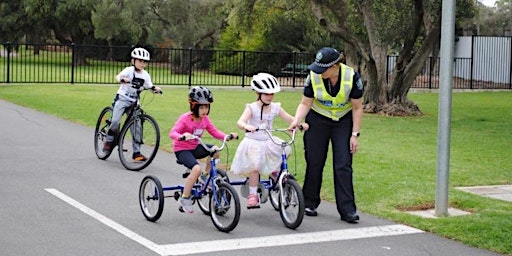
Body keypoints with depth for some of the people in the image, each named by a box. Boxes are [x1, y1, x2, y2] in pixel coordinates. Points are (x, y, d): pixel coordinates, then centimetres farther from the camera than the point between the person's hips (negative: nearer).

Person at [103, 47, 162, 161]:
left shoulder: (145, 75, 4)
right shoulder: (129, 70, -10)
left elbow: (149, 86, 5)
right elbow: (118, 76, -25)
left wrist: (156, 88, -18)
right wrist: (122, 79, -48)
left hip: (134, 101, 4)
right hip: (122, 98, -4)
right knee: (115, 121, -20)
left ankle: (136, 152, 4)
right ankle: (109, 141, 5)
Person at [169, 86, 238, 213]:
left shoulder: (205, 119, 1)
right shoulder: (185, 118, -19)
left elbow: (215, 132, 2)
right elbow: (172, 132, -30)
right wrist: (182, 136, -52)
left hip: (194, 148, 7)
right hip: (181, 149, -6)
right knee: (197, 169, -32)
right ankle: (185, 198, -16)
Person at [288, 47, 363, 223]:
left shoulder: (352, 77, -22)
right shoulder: (313, 77, -20)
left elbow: (357, 108, -12)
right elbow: (305, 103, -10)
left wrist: (355, 134, -13)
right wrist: (296, 121, -28)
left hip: (343, 122, -1)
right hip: (318, 121, 1)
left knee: (343, 165, -7)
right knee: (314, 163, 3)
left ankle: (347, 210, -4)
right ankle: (310, 203, 19)